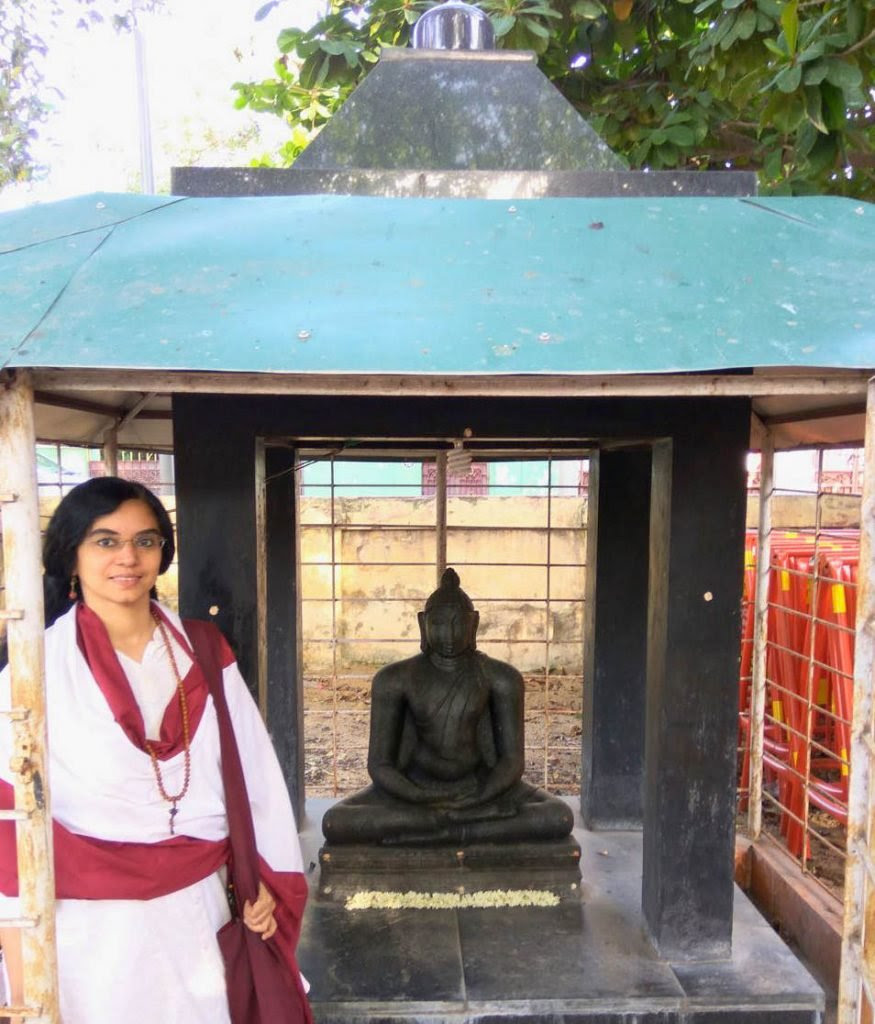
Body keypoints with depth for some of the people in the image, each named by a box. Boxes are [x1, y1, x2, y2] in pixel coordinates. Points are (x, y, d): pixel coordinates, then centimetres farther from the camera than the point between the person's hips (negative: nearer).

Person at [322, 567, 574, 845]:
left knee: (560, 817, -25)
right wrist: (423, 800, -21)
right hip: (415, 787, 0)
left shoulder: (500, 678, -5)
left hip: (479, 785, 1)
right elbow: (379, 764, -5)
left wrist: (479, 800, -20)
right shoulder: (395, 679, -7)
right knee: (335, 824, -26)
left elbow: (512, 759, -3)